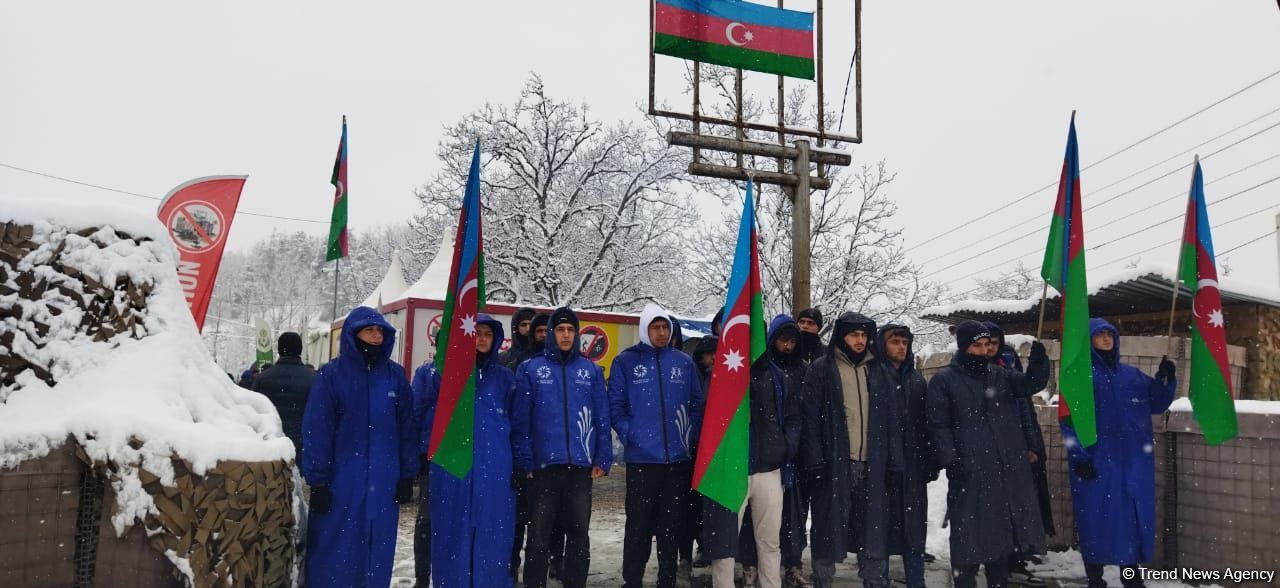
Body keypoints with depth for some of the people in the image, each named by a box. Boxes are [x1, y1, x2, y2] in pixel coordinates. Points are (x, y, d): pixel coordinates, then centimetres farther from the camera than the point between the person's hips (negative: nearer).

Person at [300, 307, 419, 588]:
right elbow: (316, 430, -5)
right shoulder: (331, 374, -4)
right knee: (335, 555, 5)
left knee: (377, 553, 11)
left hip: (383, 483, 3)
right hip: (340, 482, -2)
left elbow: (407, 427, 7)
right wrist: (318, 481, -9)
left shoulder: (395, 374, 4)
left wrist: (407, 475, 5)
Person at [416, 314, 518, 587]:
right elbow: (428, 414, 4)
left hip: (494, 468, 1)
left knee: (493, 534, 3)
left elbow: (515, 422, 14)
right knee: (452, 533, 5)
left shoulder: (505, 377, 11)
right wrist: (427, 451, -3)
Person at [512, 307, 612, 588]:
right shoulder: (530, 369, 2)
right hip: (544, 465, -2)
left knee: (579, 533, 11)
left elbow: (602, 418, 6)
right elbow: (520, 420, -1)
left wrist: (603, 459, -1)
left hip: (581, 465, 2)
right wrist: (525, 461, -8)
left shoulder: (591, 370, 8)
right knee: (539, 535, 6)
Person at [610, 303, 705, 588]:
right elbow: (615, 405, -3)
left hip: (679, 458, 3)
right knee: (639, 525, 2)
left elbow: (697, 404, 10)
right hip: (641, 458, -3)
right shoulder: (626, 361, -1)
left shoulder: (684, 362, 7)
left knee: (672, 524, 12)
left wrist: (690, 435, 0)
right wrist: (629, 436, -12)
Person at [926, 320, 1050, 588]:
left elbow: (1031, 384, 6)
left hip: (1005, 468, 5)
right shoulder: (944, 380, -4)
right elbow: (938, 425, -6)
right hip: (968, 470, -5)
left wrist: (1038, 361, -13)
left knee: (1001, 530, 14)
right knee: (969, 533, 0)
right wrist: (949, 460, -16)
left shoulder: (999, 375, 13)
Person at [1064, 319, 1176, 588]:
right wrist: (1078, 457, -15)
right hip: (1095, 463, -4)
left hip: (1133, 461, 5)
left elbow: (1156, 404, 17)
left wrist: (1165, 379, 0)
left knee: (1134, 517, 9)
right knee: (1097, 518, 1)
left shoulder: (1132, 374, 14)